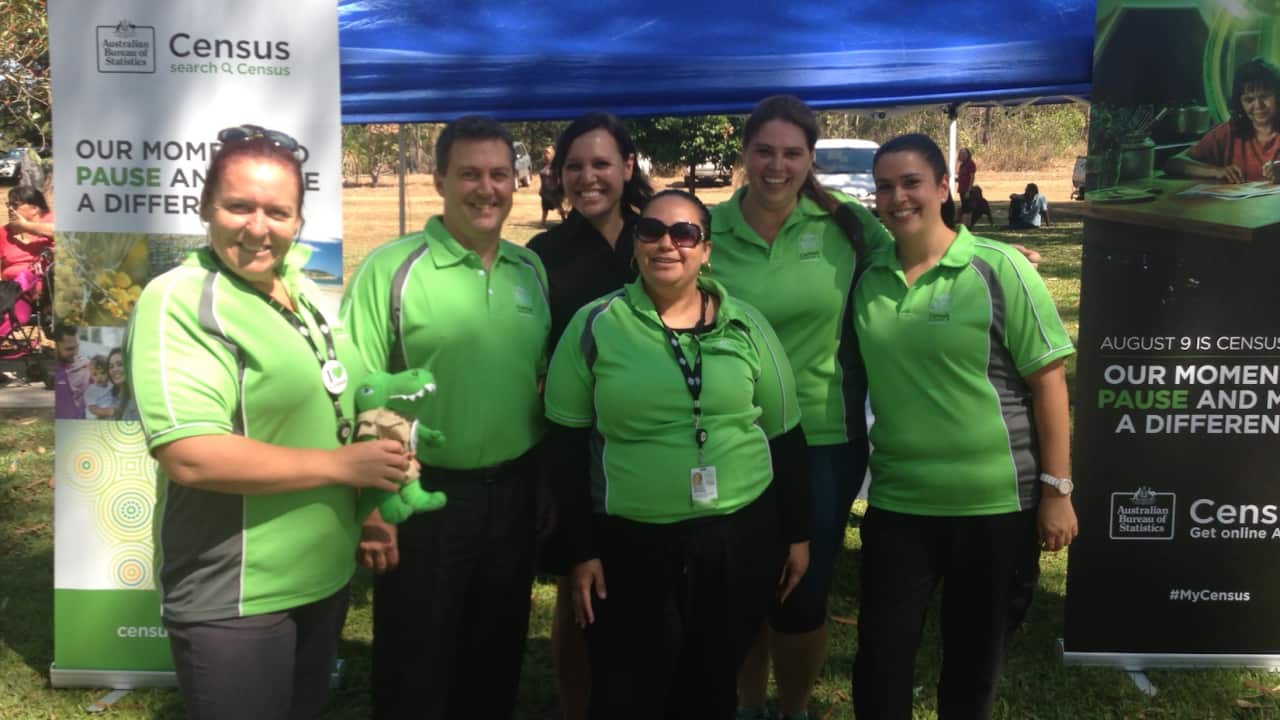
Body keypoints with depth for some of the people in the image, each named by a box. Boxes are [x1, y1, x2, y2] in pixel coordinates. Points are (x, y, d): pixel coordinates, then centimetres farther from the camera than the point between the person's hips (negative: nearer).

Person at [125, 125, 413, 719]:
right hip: (233, 601, -7)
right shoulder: (178, 302, -17)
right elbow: (190, 457, -27)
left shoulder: (306, 291, 6)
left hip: (327, 578, 7)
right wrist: (343, 465, -21)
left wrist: (377, 497, 3)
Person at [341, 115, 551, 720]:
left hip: (514, 494, 5)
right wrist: (371, 505, -16)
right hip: (423, 497, -4)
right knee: (414, 671, 11)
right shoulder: (391, 268, -11)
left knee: (498, 662, 19)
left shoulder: (531, 269, 5)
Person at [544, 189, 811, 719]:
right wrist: (581, 551, -4)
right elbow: (568, 446, -2)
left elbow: (785, 437, 8)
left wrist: (797, 533, 8)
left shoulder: (745, 325, 2)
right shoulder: (595, 326, -4)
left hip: (742, 539, 2)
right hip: (631, 544, -1)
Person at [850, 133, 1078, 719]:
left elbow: (1048, 380, -8)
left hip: (994, 501, -3)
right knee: (881, 652, 8)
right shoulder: (868, 277, 2)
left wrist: (1057, 489, -9)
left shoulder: (997, 268, -9)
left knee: (974, 654, 14)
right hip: (895, 501, 3)